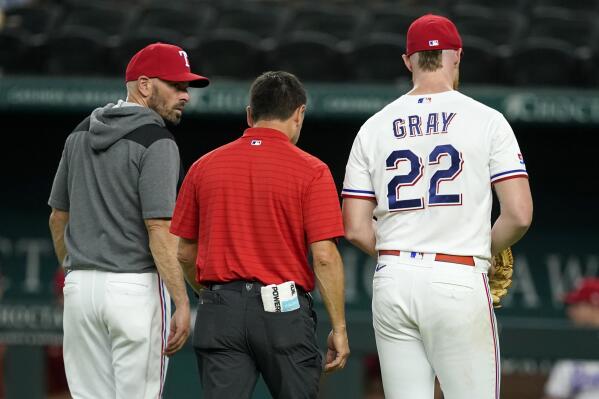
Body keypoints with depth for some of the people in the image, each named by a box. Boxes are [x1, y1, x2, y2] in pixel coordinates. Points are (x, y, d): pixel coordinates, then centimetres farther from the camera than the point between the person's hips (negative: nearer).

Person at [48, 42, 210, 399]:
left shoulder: (80, 135, 12)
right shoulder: (156, 142, -11)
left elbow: (58, 216, 18)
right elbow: (159, 230, -18)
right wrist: (182, 304, -19)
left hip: (80, 287, 7)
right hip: (137, 287, -7)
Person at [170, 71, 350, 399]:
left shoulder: (204, 167, 7)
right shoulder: (310, 171, -4)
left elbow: (185, 253, 12)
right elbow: (324, 255, -10)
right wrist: (339, 328, -4)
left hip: (219, 311, 3)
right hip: (283, 311, -2)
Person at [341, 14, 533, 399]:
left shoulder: (374, 127, 9)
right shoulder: (486, 120, 0)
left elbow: (356, 229, 6)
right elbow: (519, 215, -6)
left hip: (392, 283, 4)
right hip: (459, 281, -4)